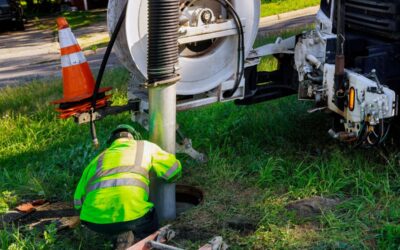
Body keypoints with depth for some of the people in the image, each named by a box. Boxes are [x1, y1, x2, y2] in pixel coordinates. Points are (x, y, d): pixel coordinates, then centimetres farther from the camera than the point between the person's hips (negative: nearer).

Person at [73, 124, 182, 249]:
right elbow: (174, 169, 34)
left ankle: (122, 233, 10)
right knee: (149, 227, 30)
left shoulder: (99, 158, 33)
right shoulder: (145, 146, 28)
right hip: (131, 214, -3)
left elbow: (79, 201, 34)